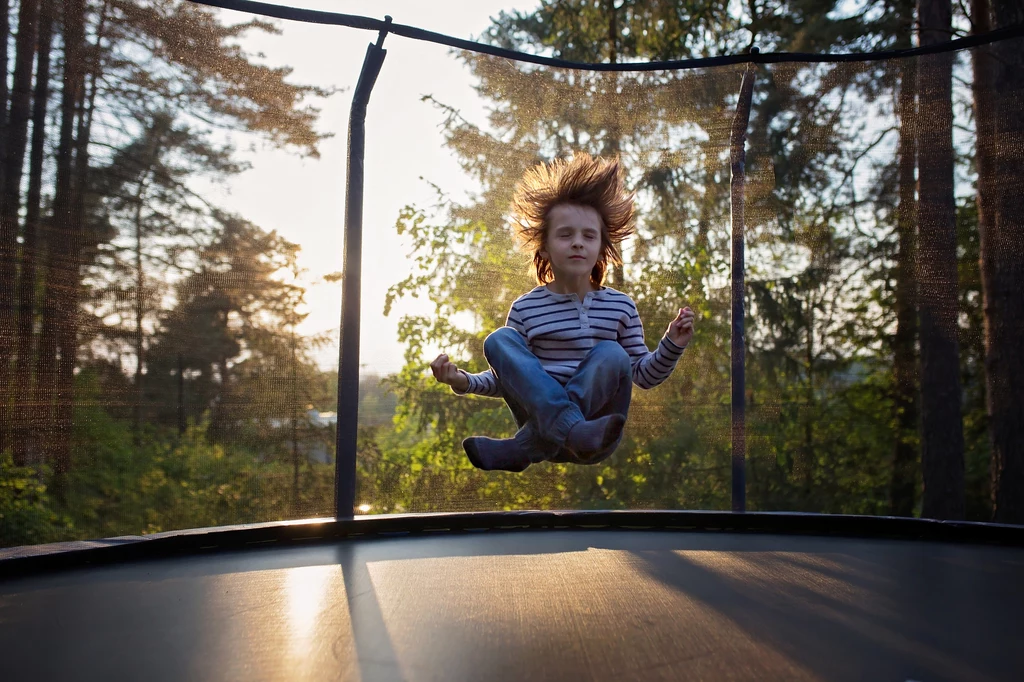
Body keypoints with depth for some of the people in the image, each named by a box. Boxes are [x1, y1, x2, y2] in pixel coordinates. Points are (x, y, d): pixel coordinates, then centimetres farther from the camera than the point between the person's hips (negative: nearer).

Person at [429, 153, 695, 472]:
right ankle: (571, 430, -36)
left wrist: (671, 346, -10)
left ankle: (523, 449, -26)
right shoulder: (525, 308, 1)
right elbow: (505, 379, 6)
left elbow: (643, 375, 8)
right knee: (499, 340, -17)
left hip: (597, 431, 0)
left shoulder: (621, 306, 3)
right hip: (543, 417, 0)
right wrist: (463, 381, -12)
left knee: (612, 354, -25)